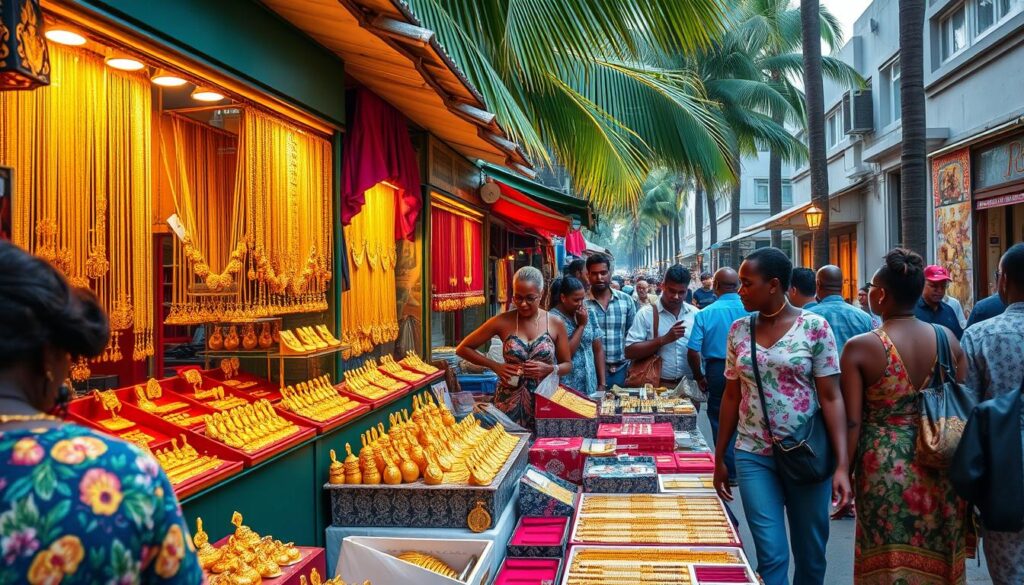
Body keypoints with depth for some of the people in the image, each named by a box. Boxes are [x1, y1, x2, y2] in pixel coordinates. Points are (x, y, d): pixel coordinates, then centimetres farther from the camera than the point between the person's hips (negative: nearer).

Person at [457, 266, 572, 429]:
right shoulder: (502, 322, -5)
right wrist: (495, 366, -9)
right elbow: (462, 349, 1)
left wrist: (549, 369, -13)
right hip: (509, 402, -1)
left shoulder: (555, 324, -2)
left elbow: (567, 365, 8)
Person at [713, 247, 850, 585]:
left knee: (811, 554, 13)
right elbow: (731, 396, 8)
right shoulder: (739, 330, 3)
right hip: (753, 456, 2)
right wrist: (719, 458, 10)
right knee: (771, 555, 0)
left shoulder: (814, 327, -7)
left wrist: (842, 464, -15)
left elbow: (831, 397, -8)